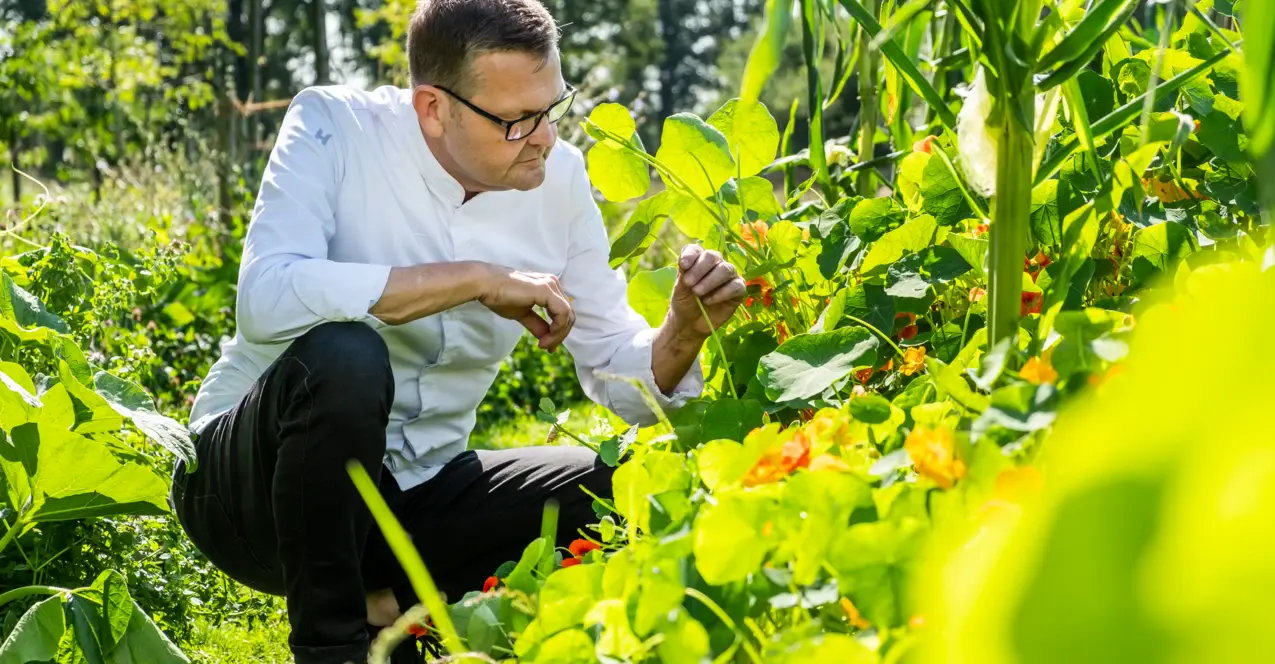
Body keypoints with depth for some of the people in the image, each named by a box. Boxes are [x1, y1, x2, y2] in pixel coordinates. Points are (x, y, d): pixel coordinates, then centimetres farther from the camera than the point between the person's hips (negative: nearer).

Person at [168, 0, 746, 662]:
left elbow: (620, 376, 1)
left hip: (416, 491, 5)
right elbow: (265, 302, -34)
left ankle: (388, 603, -2)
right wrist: (478, 278, -31)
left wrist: (684, 329, -21)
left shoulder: (559, 179, -3)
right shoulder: (333, 125, -16)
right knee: (345, 357, -35)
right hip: (247, 481, -4)